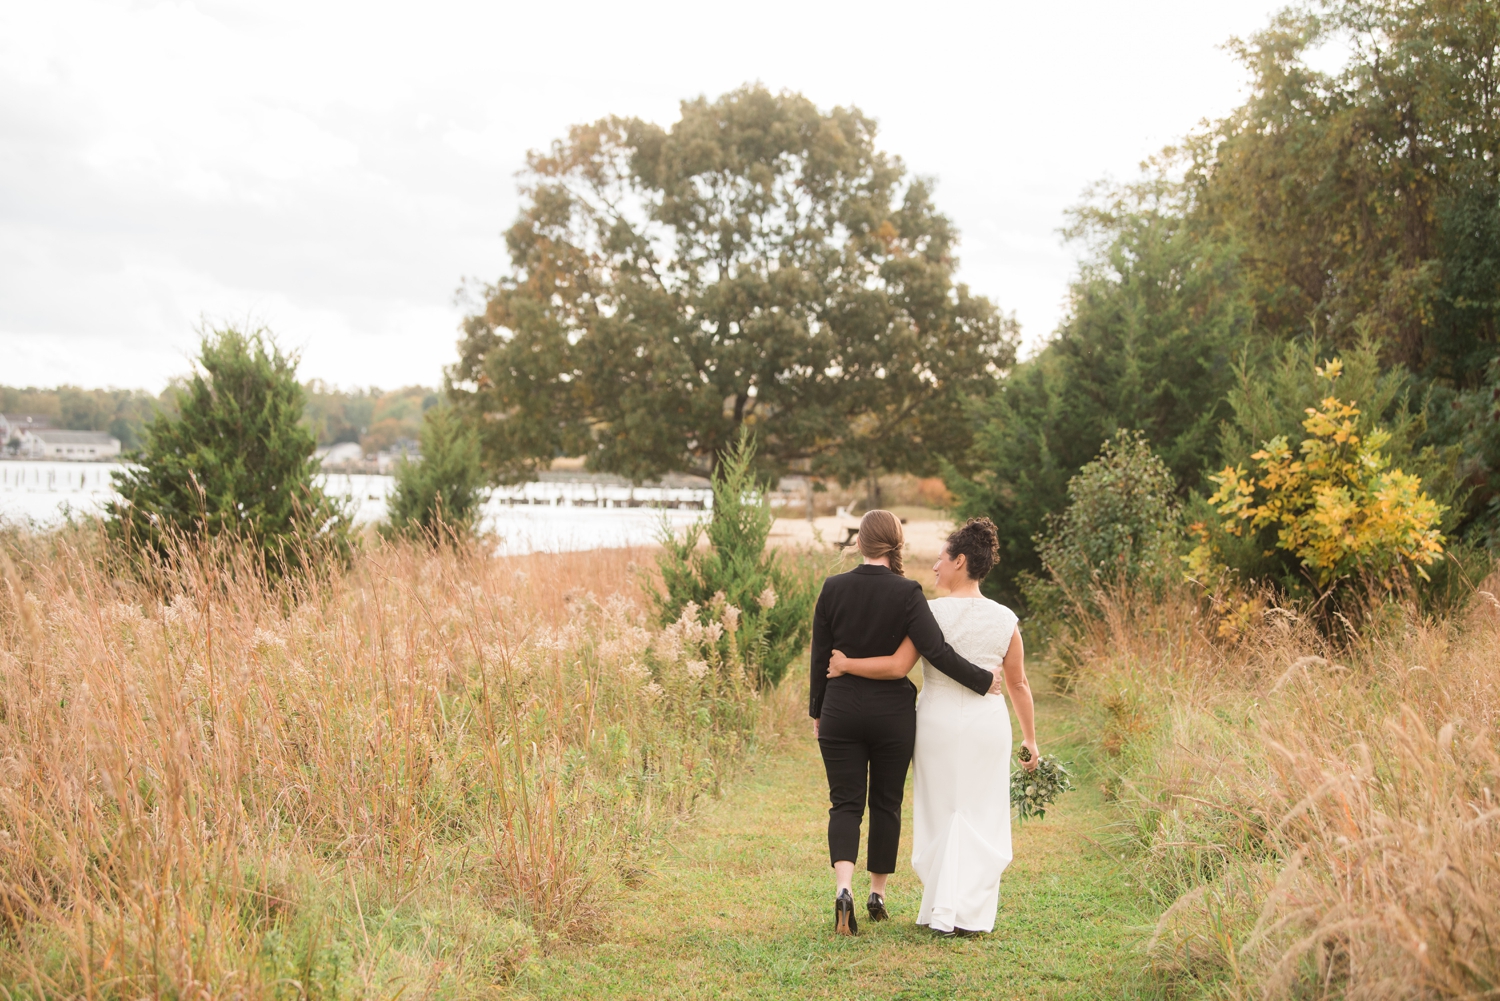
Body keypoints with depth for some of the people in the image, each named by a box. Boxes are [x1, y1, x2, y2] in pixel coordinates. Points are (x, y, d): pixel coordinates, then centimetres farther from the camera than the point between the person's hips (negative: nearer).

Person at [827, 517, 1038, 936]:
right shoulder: (1005, 619, 0)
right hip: (986, 722, 1)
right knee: (979, 818, 8)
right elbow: (1018, 685, 5)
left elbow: (898, 666, -16)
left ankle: (941, 910, 11)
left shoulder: (932, 612, -10)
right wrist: (1030, 739, 13)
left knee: (940, 815, 11)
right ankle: (967, 912, 2)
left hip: (938, 720, -1)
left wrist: (846, 664, -4)